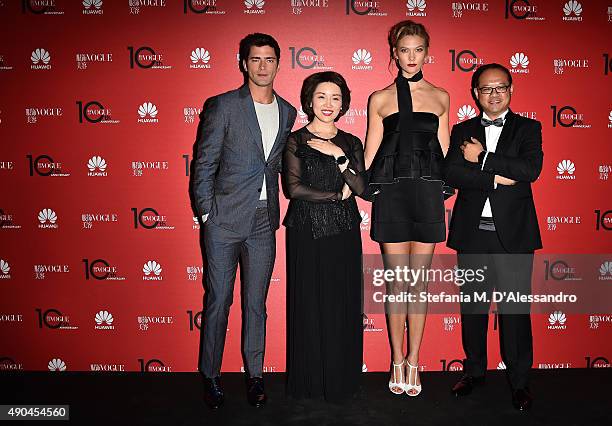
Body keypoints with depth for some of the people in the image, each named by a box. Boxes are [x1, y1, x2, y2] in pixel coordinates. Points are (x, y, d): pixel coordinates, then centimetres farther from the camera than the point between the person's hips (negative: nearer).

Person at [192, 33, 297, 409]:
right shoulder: (223, 106, -3)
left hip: (264, 222, 4)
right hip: (226, 219, -3)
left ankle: (255, 375, 25)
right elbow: (204, 163, -3)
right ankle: (211, 376, 22)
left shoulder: (287, 112, 11)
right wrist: (207, 212, -7)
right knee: (218, 300, 6)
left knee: (256, 303, 11)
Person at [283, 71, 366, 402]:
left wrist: (339, 156, -11)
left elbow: (363, 188, 1)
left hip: (344, 233, 3)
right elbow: (293, 188, -9)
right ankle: (308, 381, 16)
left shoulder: (351, 143, 12)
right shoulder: (296, 141, 3)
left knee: (343, 305, 4)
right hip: (307, 233, -3)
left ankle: (340, 381, 19)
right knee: (308, 305, 1)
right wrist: (337, 194, -6)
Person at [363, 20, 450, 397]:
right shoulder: (380, 99, 7)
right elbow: (370, 154, 7)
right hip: (391, 192, -1)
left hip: (427, 193, 1)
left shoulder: (440, 97, 11)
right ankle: (398, 362, 17)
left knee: (420, 281, 5)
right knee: (397, 281, 4)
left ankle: (413, 362, 17)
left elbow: (443, 151, 13)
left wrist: (448, 196, 10)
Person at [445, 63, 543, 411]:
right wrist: (495, 178, -16)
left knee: (515, 309, 2)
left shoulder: (528, 128, 6)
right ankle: (475, 371, 27)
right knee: (473, 306, 11)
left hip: (513, 234, -2)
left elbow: (531, 169, -13)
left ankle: (520, 380, 16)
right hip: (472, 233, 2)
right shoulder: (463, 131, 9)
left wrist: (482, 158, -12)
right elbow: (451, 173, -7)